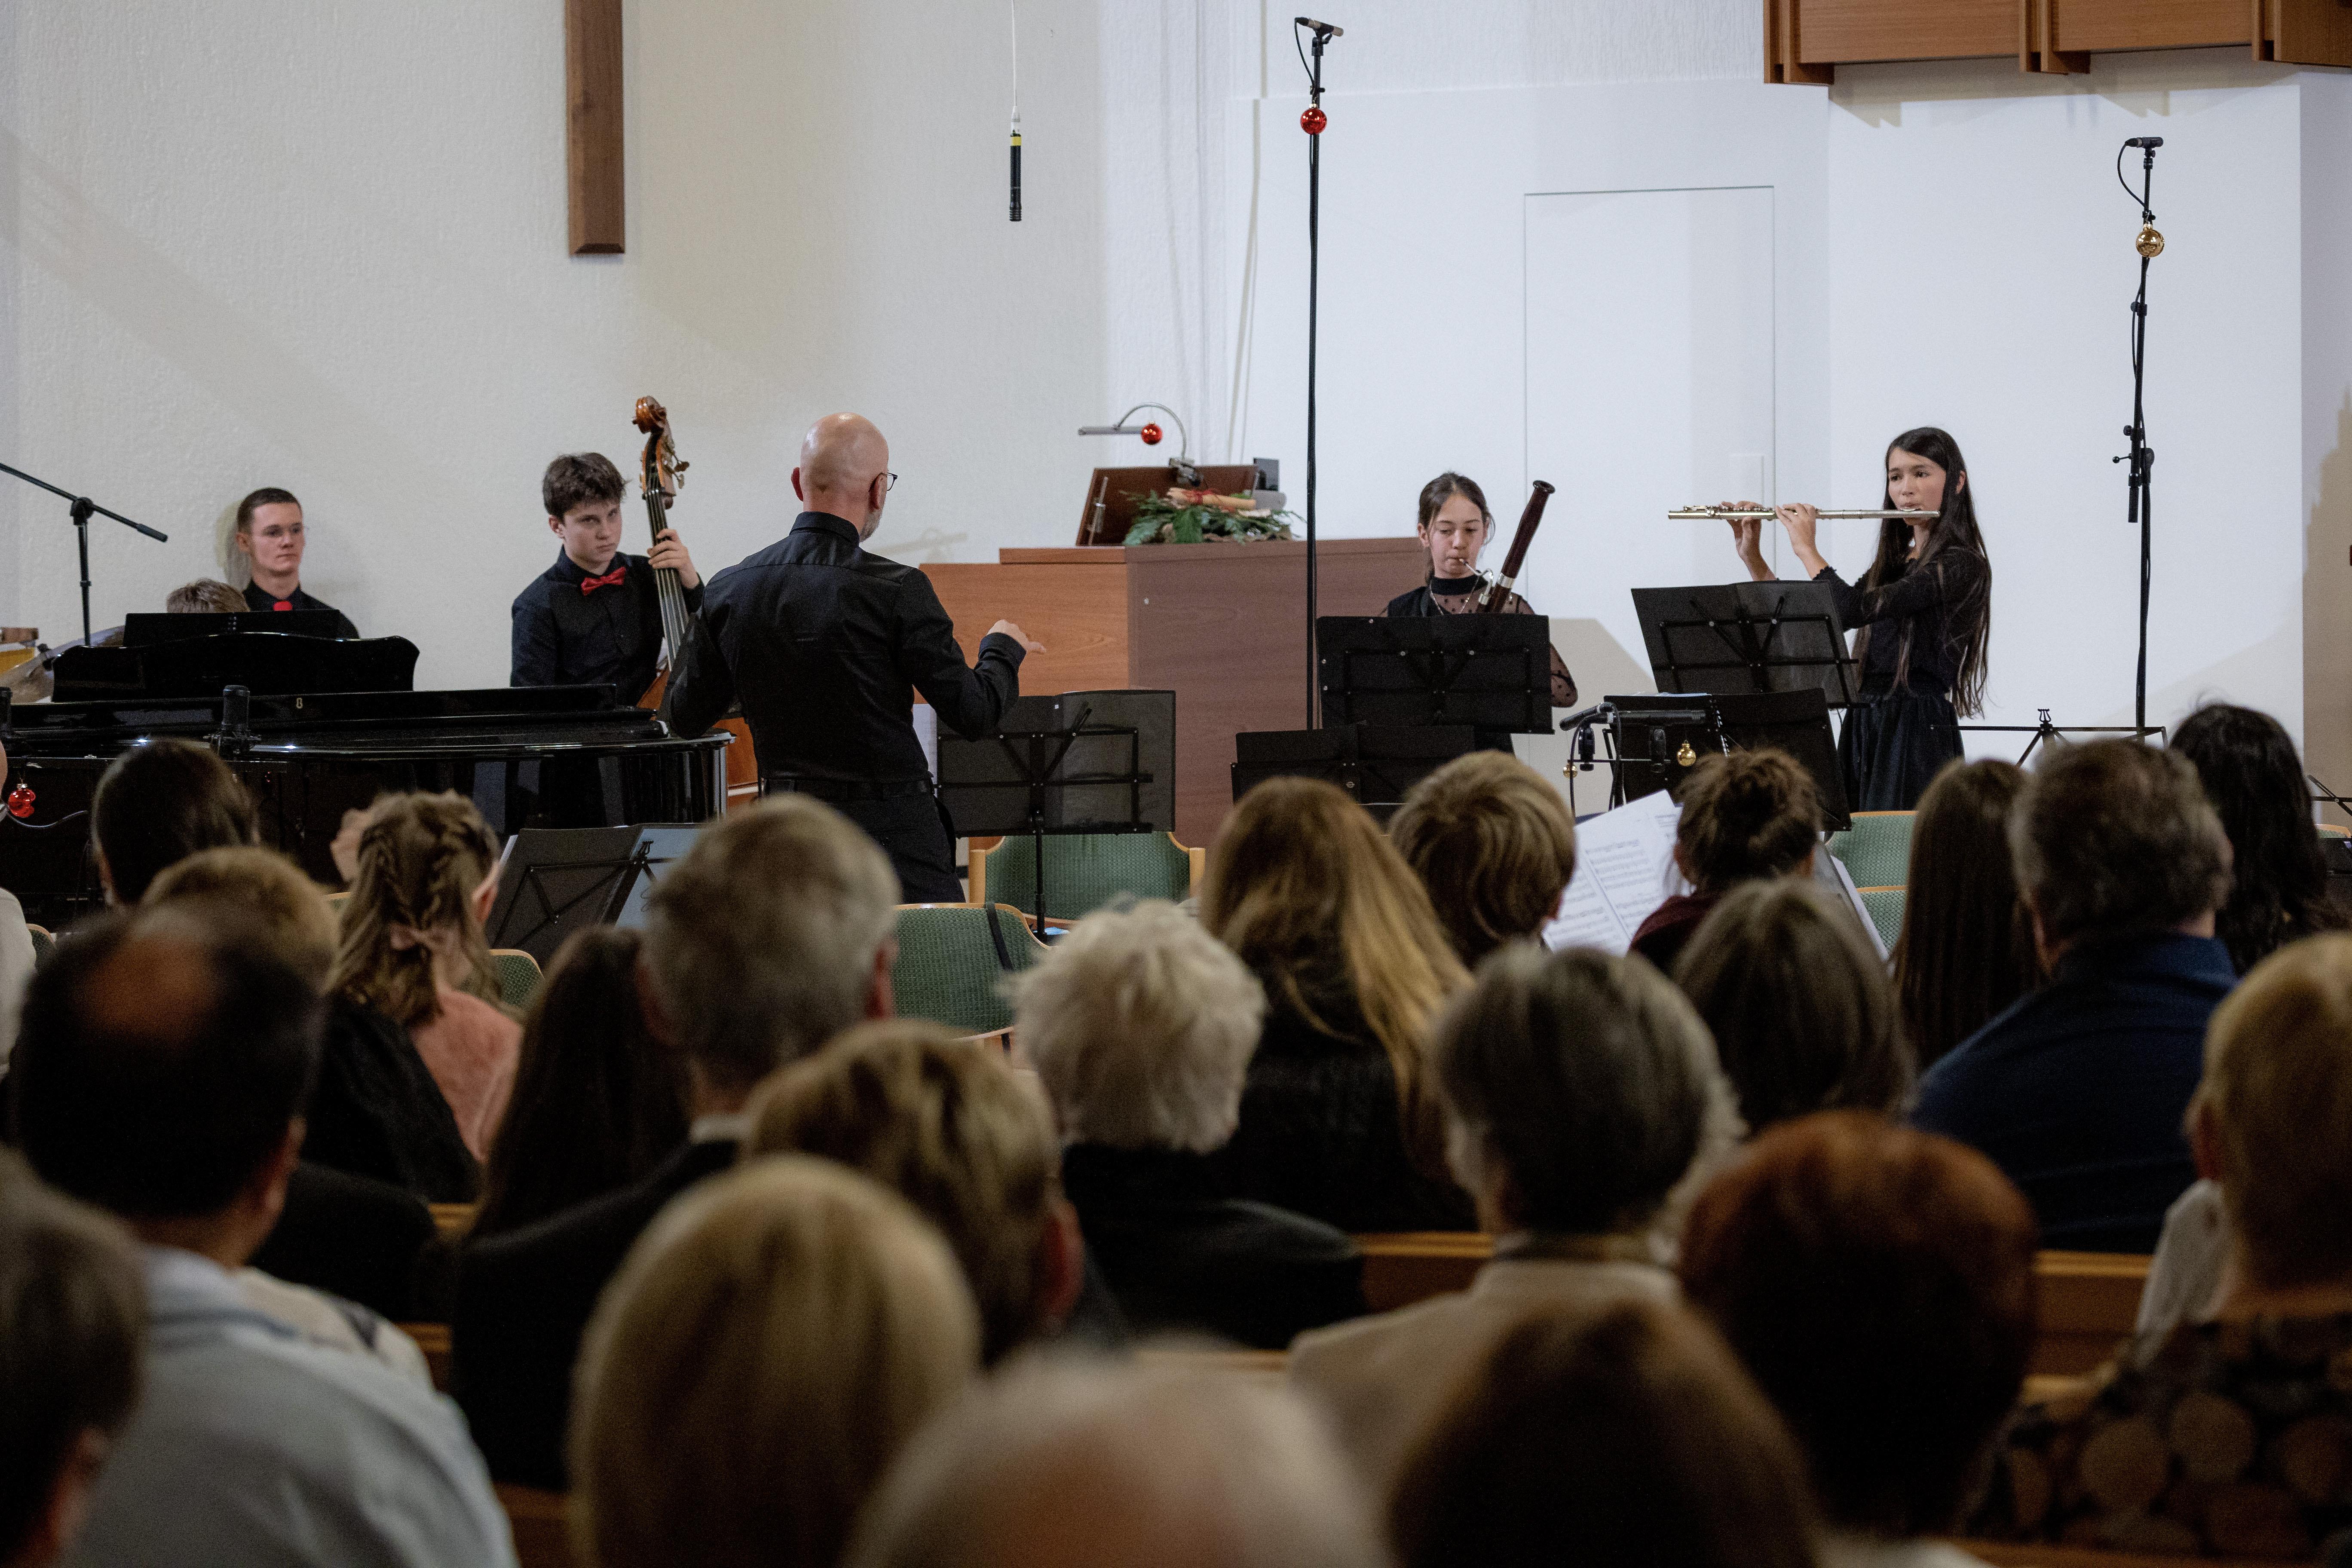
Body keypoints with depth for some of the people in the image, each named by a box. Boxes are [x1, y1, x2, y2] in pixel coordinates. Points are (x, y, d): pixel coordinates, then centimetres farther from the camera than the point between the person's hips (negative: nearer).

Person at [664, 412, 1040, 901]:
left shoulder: (730, 590, -1)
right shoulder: (896, 590, -15)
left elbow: (684, 717, 8)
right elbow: (973, 714, -11)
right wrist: (1004, 648, 10)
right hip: (892, 833, -5)